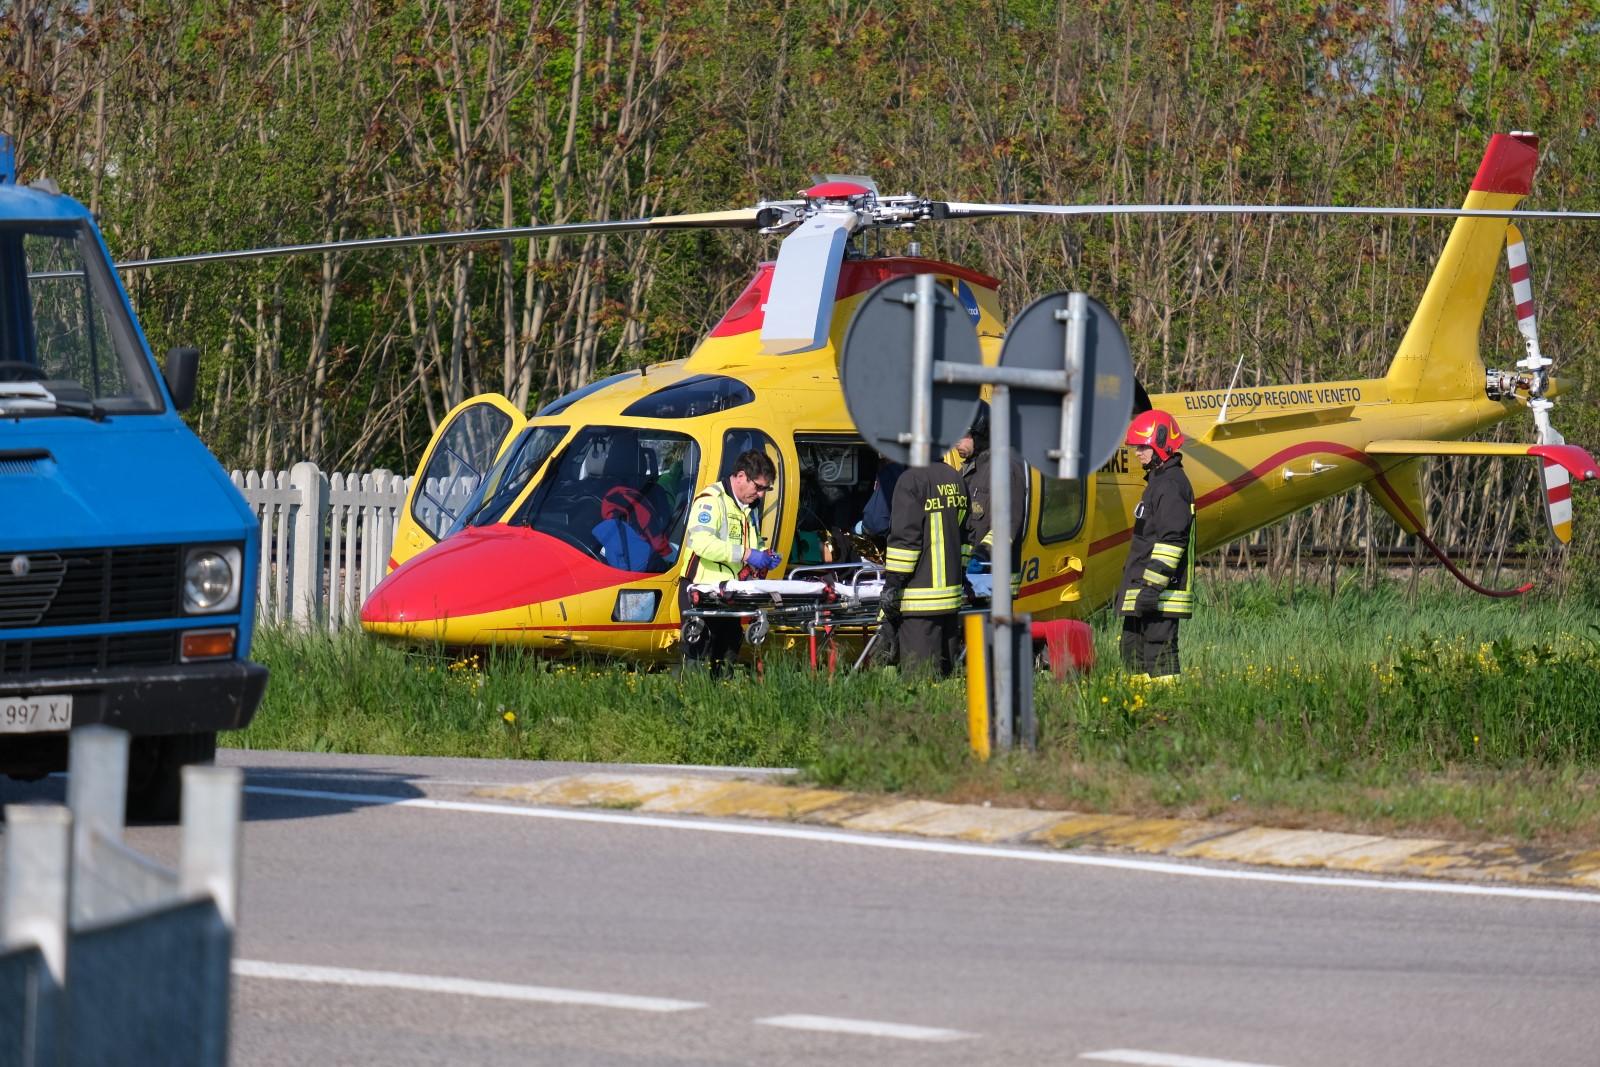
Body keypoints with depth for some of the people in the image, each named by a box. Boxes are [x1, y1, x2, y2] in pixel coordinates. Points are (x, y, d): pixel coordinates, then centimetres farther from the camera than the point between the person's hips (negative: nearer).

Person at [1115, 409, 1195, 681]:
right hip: (1144, 591, 11)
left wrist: (1152, 586, -24)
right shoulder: (1158, 480, 20)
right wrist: (1128, 586, 27)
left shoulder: (1171, 484, -13)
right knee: (1133, 650, 13)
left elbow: (1172, 539, -21)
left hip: (1161, 593, -11)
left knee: (1158, 652, -11)